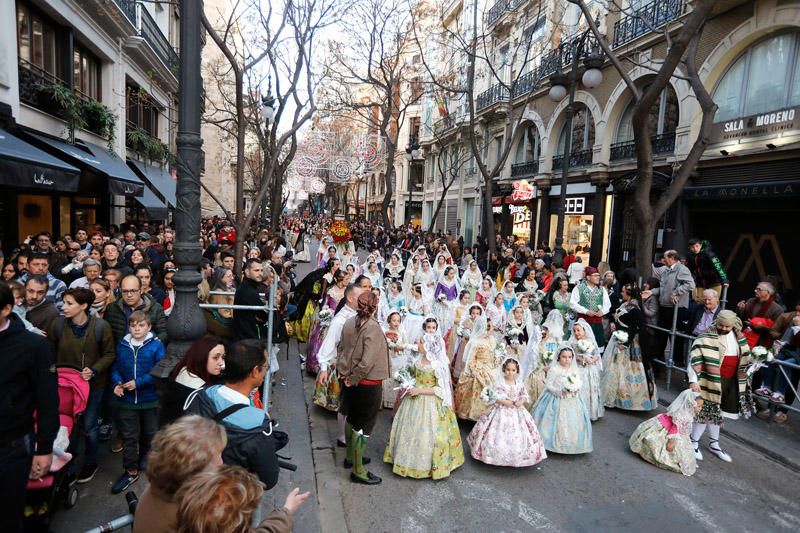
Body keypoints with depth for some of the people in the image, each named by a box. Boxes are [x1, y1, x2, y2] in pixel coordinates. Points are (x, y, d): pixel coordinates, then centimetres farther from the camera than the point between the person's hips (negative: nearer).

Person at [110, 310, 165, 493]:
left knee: (149, 433, 17)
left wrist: (139, 382, -23)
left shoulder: (156, 345, -12)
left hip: (150, 399, -2)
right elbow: (115, 368, 4)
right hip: (127, 399, 2)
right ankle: (131, 471, 21)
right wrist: (117, 382, -15)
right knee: (129, 436, 8)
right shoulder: (122, 345, 0)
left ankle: (144, 457, 43)